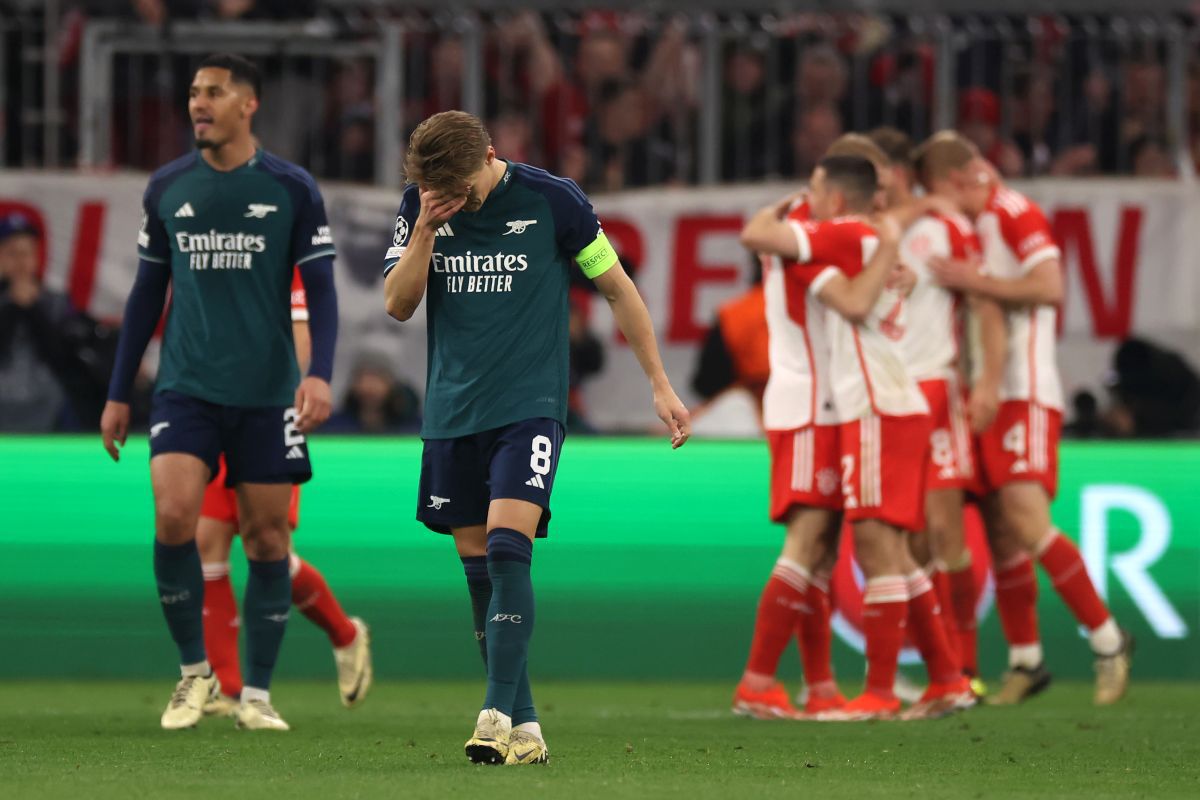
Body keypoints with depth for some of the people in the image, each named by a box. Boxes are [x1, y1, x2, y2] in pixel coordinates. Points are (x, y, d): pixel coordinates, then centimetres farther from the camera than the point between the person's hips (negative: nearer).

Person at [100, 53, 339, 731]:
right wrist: (119, 395, 14)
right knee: (173, 516, -16)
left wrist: (320, 374, -15)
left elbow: (321, 289, 0)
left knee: (267, 537, 1)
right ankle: (195, 670, 2)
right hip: (187, 389, 1)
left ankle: (257, 694, 12)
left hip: (267, 394, -1)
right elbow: (147, 294, 15)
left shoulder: (292, 189, 0)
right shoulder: (167, 189, 8)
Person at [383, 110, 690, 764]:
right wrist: (426, 230, -14)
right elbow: (398, 306, 0)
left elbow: (618, 289, 4)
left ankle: (498, 716, -25)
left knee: (507, 547, -20)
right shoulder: (420, 205, 3)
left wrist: (660, 385, 3)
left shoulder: (552, 200, -6)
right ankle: (525, 731, 10)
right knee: (479, 569, 4)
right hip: (451, 410, 4)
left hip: (529, 404, -4)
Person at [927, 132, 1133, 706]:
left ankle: (1108, 640, -8)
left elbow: (1050, 288, -21)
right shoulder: (968, 225, 18)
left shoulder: (1015, 214, -9)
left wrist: (974, 281, -22)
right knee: (999, 535, 6)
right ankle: (1025, 661, 13)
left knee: (1027, 524, -18)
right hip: (983, 396, 9)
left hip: (1023, 394, -9)